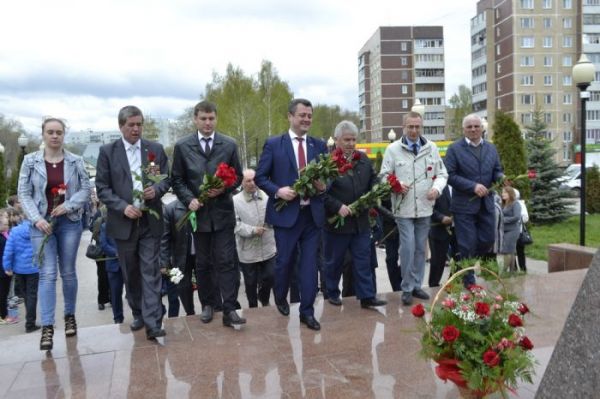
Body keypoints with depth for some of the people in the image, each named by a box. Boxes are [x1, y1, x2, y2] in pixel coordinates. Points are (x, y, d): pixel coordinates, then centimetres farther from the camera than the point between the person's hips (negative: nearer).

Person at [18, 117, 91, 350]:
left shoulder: (75, 161, 2)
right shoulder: (30, 161, 2)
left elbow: (86, 189, 1)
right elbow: (24, 194, 0)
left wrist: (67, 206, -13)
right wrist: (37, 219, -11)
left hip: (70, 222, 1)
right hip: (42, 223, -1)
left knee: (68, 272, 9)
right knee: (47, 274, -7)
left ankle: (70, 316, 26)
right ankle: (47, 327, -5)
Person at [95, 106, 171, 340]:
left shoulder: (156, 149, 5)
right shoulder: (107, 152, 1)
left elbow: (166, 179, 7)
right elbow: (102, 188, -1)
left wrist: (156, 189, -15)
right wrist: (123, 206, -15)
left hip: (150, 221, 0)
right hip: (123, 221, 1)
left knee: (150, 271, -5)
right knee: (130, 273, 12)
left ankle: (153, 323, -4)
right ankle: (138, 314, 29)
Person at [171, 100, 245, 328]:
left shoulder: (229, 145, 3)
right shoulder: (182, 146, 2)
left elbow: (238, 176, 6)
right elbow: (177, 180, 4)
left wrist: (223, 189, -12)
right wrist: (189, 200, -12)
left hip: (223, 212, -1)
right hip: (198, 212, 1)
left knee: (226, 262, -5)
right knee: (202, 263, 12)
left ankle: (229, 310, -1)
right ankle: (208, 304, 26)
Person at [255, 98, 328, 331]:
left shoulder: (320, 145, 9)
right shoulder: (273, 144, -1)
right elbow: (260, 177, -1)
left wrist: (323, 187, -9)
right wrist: (278, 191, -16)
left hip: (312, 214, 3)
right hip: (286, 213, -2)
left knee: (309, 263, 5)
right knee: (285, 261, 9)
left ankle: (307, 311, 15)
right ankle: (280, 298, 37)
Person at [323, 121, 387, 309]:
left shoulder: (364, 159, 8)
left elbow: (374, 181, 16)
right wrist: (338, 206, -21)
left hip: (361, 221, 5)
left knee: (363, 260, 8)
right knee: (334, 261, 11)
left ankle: (367, 296, 15)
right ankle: (332, 293, 29)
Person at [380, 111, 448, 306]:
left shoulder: (431, 147, 6)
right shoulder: (393, 149, -3)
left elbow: (442, 174, 9)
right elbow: (384, 176, -2)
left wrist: (437, 188, -10)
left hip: (425, 207, 4)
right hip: (404, 208, -3)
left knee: (421, 248, 12)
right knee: (408, 248, -7)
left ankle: (416, 285, 25)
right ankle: (406, 288, 7)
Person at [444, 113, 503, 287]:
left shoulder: (491, 148, 12)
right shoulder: (455, 149, -5)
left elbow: (497, 171, 14)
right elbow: (450, 175, -12)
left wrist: (501, 178, -11)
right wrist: (473, 186, -19)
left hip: (486, 204, 5)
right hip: (464, 205, -5)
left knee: (488, 240, 9)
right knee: (467, 245, 1)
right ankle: (468, 282, 16)